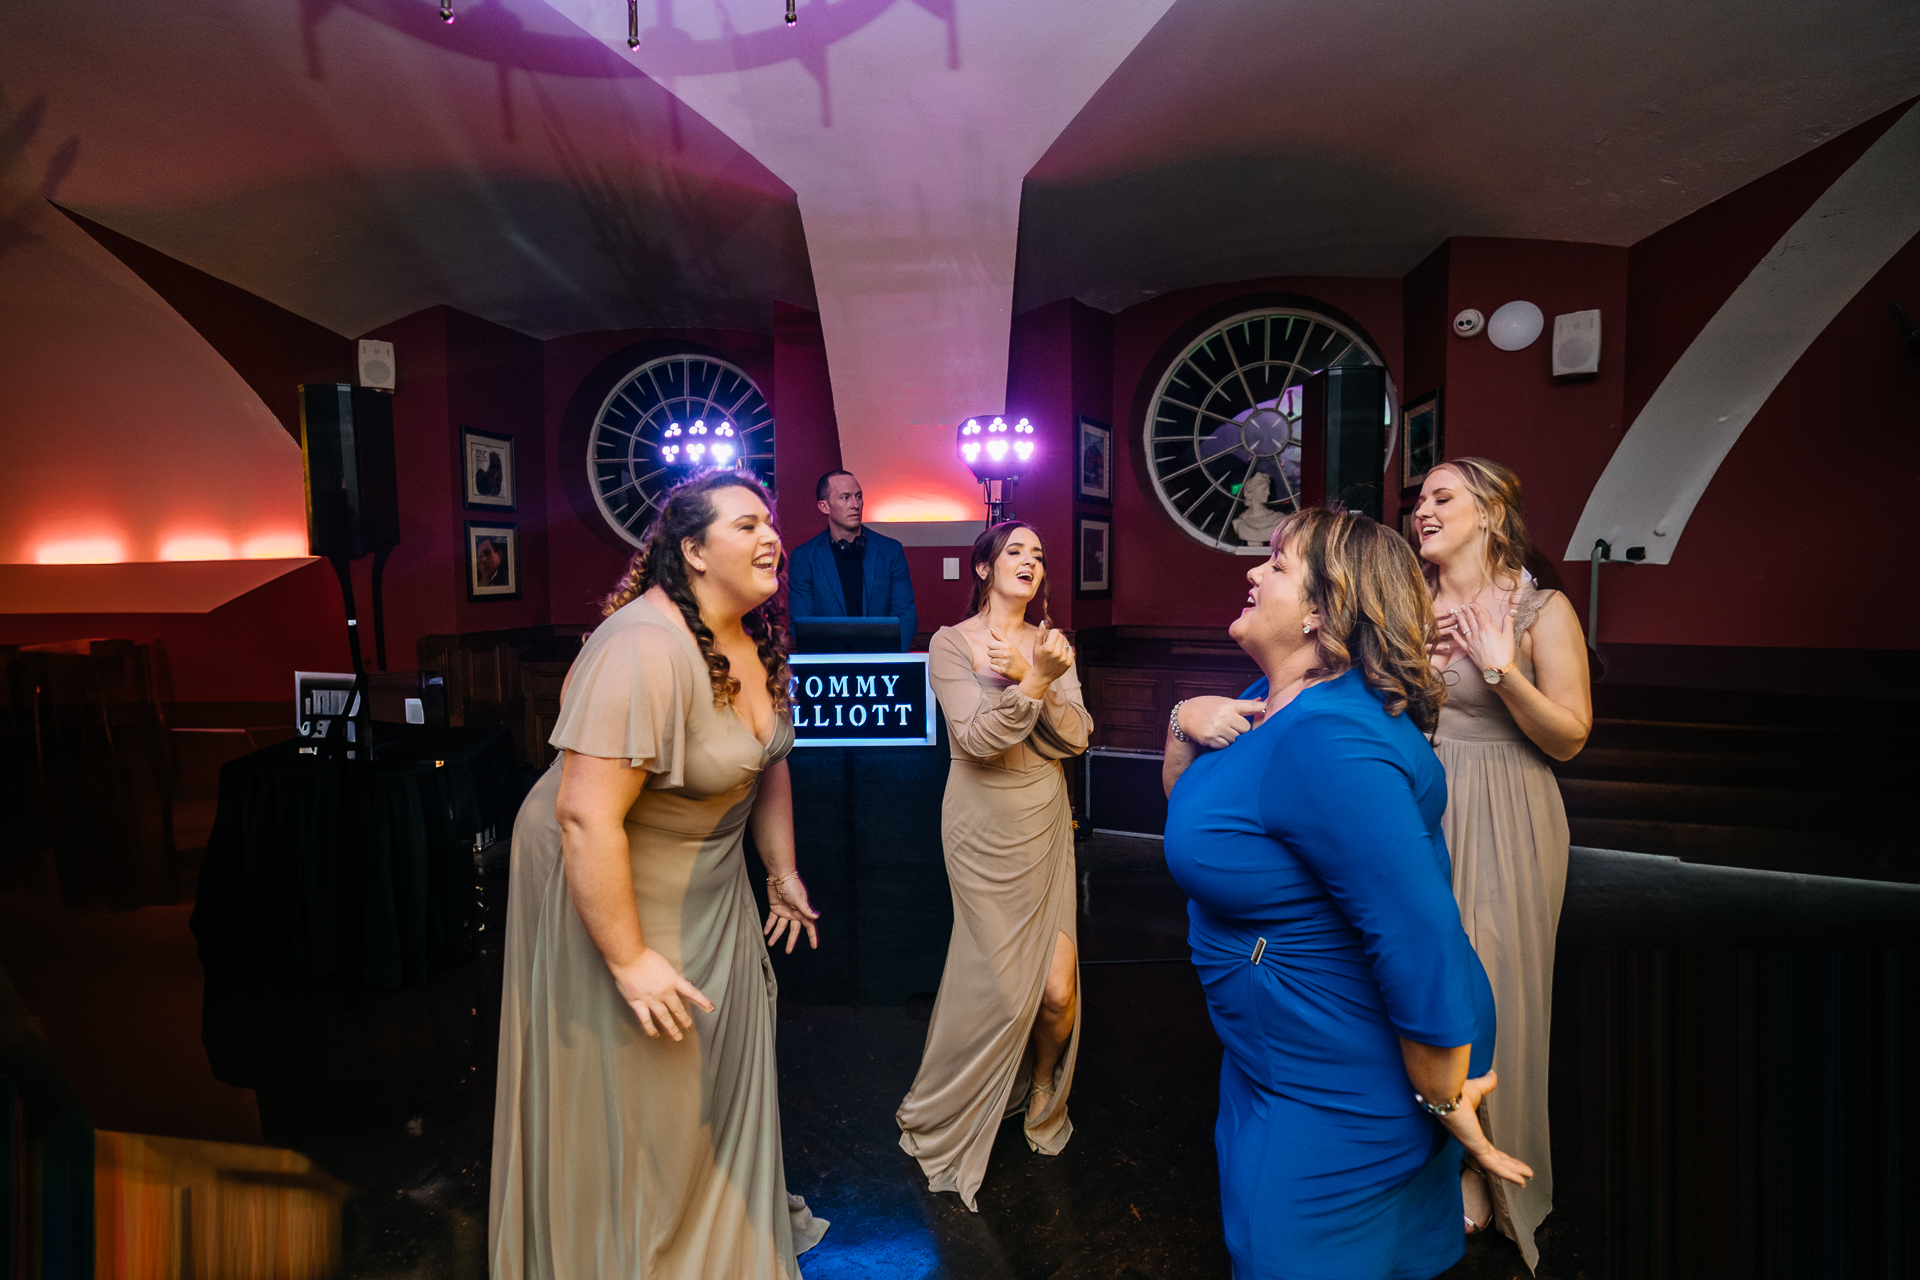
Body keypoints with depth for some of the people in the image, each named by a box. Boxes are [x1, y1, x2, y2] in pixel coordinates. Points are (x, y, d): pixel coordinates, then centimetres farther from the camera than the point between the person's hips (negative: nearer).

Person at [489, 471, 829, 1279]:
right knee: (631, 1086, 13)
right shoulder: (645, 649, -31)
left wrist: (782, 871, 13)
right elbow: (585, 816, -32)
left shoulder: (757, 638, -3)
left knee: (716, 1054, 24)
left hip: (707, 877, 9)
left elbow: (768, 764, 8)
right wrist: (629, 959, -25)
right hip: (610, 884, -8)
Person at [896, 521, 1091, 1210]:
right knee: (1005, 990, 2)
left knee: (1058, 992, 4)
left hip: (1046, 827, 4)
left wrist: (1037, 680, -22)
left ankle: (1044, 1094, 40)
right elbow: (978, 739, -19)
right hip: (985, 835, -4)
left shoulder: (1049, 643, 4)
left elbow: (1076, 736, -6)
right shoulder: (951, 644, -8)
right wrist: (1035, 681, -31)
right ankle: (947, 1119, 33)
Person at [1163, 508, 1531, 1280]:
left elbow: (1420, 941, -34)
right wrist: (1184, 722, -10)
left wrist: (1442, 1100, -19)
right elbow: (1188, 809, 10)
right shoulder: (1276, 697, -1)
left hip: (1344, 1092, -9)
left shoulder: (1329, 741, -34)